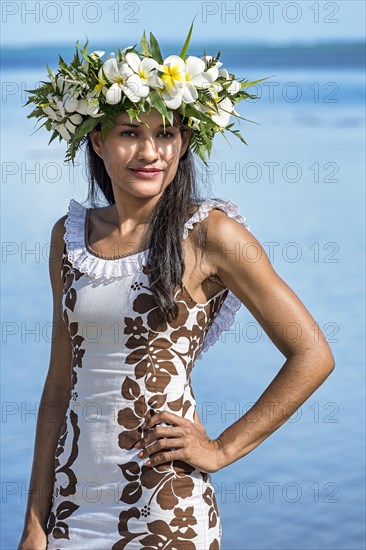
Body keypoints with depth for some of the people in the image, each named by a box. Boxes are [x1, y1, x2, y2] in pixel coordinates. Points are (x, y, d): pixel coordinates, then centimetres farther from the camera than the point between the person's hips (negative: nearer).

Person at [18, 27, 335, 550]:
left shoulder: (208, 233, -7)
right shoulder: (70, 235, 7)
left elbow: (313, 356, -5)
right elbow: (61, 381, 9)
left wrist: (222, 449, -6)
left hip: (168, 506, -4)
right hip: (74, 491, 4)